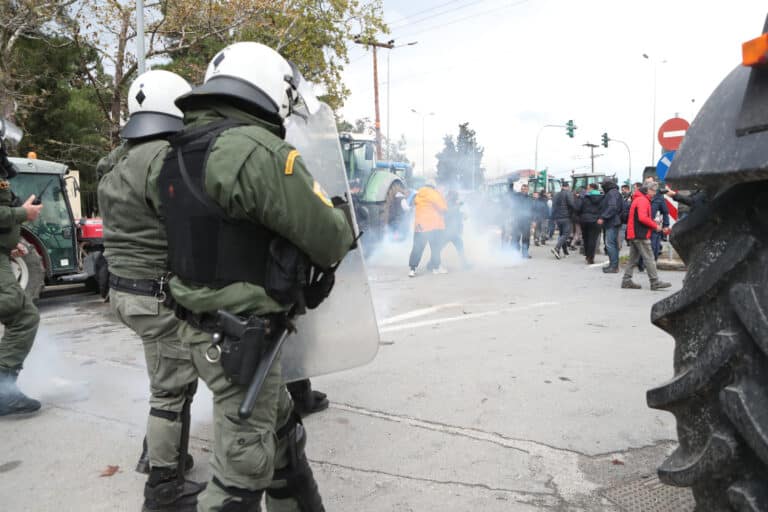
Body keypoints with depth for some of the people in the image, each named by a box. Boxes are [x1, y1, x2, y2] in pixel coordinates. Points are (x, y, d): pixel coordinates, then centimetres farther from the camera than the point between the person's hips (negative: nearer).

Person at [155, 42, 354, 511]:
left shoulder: (179, 156, 7)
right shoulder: (260, 151, -21)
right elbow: (330, 242, -16)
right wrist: (340, 212, 8)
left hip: (207, 328, 9)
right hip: (243, 340, -9)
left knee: (283, 437, 24)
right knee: (243, 472, 7)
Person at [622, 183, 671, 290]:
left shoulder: (637, 199, 20)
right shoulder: (643, 200, -12)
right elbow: (643, 218, -23)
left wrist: (653, 222, 11)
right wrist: (655, 226, -12)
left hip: (633, 234, 10)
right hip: (641, 235, -10)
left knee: (633, 259, 11)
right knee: (649, 259, -7)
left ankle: (626, 280, 11)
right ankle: (655, 282, -5)